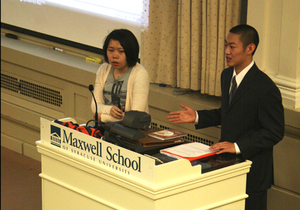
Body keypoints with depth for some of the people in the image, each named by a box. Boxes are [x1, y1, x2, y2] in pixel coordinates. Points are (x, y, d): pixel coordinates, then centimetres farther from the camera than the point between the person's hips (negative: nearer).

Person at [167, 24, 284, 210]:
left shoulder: (265, 89, -21)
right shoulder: (227, 76, 6)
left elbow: (275, 132, -20)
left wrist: (238, 146, -26)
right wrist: (197, 117, 5)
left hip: (252, 172, -8)